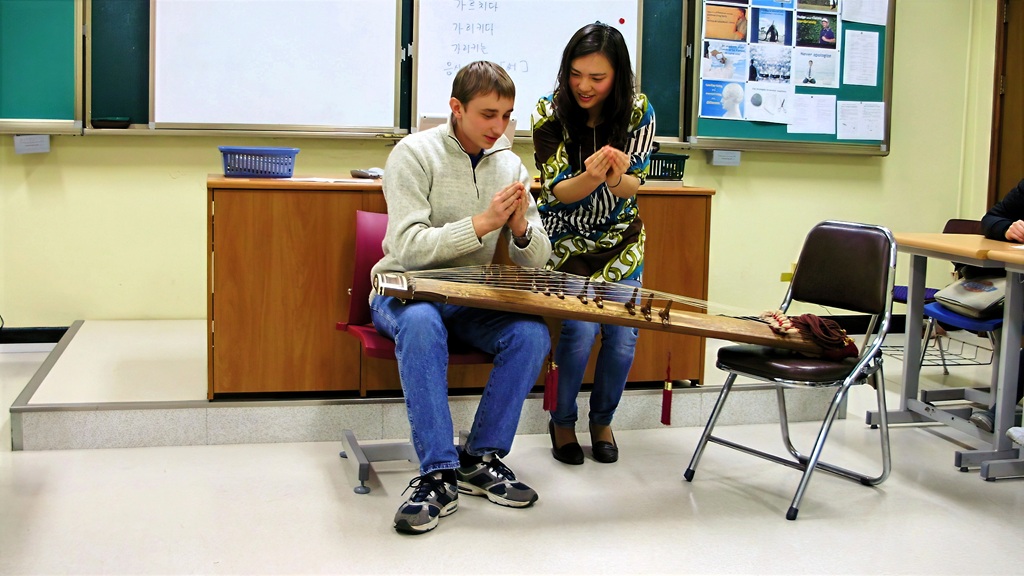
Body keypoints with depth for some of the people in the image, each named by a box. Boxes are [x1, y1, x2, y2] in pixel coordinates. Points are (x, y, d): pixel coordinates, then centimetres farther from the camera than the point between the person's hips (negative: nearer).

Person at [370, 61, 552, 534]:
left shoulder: (509, 163, 5)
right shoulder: (415, 153, -9)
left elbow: (537, 260, 4)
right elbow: (407, 248, -19)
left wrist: (522, 228, -20)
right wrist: (481, 223, -29)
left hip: (473, 299, 4)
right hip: (406, 289, -4)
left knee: (532, 334, -24)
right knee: (421, 325, -38)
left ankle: (481, 459, -9)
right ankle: (439, 474, -31)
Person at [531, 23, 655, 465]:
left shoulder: (639, 112, -12)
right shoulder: (550, 113, -17)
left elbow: (632, 188, -9)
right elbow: (558, 192, -16)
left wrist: (617, 175, -34)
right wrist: (591, 177, -39)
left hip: (620, 240, 2)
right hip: (566, 241, -2)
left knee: (623, 336, -8)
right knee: (581, 331, -17)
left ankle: (602, 421, 20)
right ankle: (562, 421, 10)